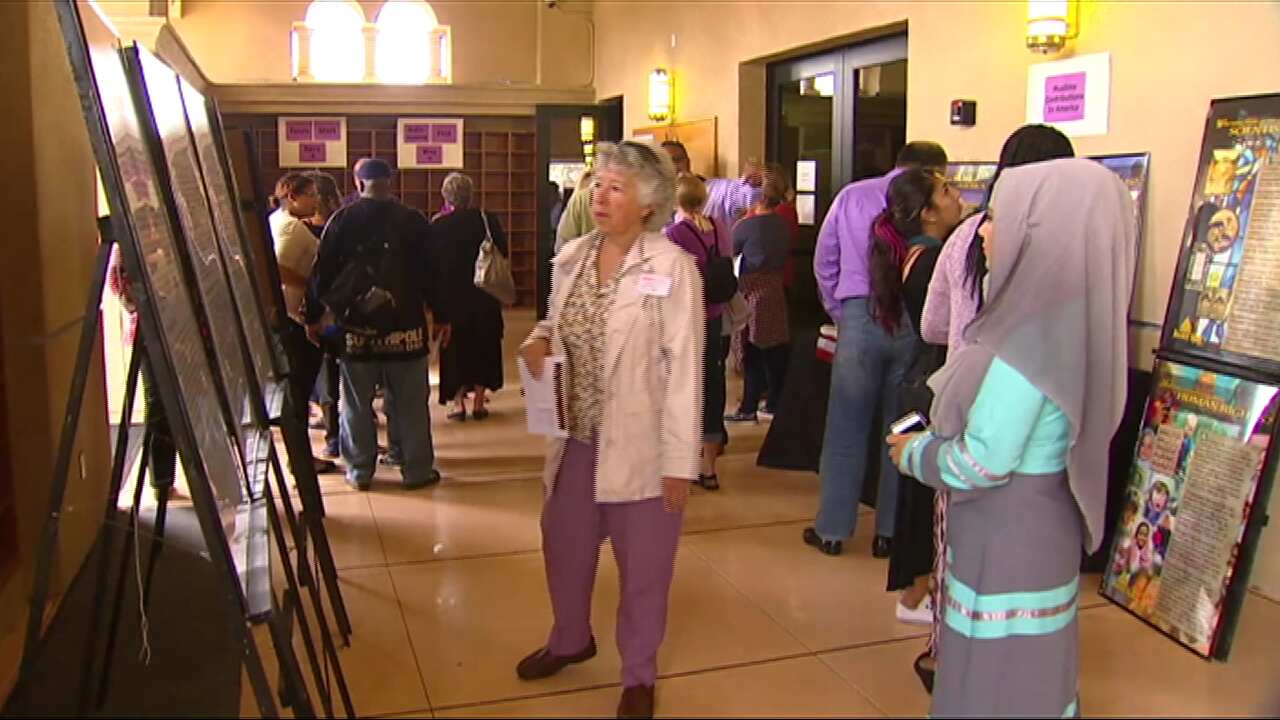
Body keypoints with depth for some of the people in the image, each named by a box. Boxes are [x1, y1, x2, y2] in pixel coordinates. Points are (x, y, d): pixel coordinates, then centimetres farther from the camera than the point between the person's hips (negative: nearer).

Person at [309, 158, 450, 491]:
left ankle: (360, 471, 18)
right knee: (410, 404, 7)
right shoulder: (413, 221, -3)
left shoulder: (341, 220, -1)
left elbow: (323, 273, 0)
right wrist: (441, 317, 5)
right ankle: (417, 469, 11)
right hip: (405, 326, -1)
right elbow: (429, 273, -2)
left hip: (356, 326, 1)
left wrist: (313, 316, 9)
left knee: (357, 404, 11)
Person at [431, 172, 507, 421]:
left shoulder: (438, 226, -7)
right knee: (483, 345, 13)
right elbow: (503, 251, -4)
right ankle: (479, 400, 12)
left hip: (451, 295, -1)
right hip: (484, 297, 1)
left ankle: (457, 400, 4)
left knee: (454, 346, 10)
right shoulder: (487, 220, -8)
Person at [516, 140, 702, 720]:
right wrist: (538, 341, -7)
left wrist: (679, 460, -16)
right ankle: (570, 639, 48)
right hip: (576, 438, 6)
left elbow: (684, 368, -14)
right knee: (564, 547, 20)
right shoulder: (571, 258, 4)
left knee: (643, 566, 10)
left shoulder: (672, 267, -13)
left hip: (640, 446, -5)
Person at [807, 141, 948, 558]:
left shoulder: (851, 196, 7)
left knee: (846, 429, 10)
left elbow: (824, 262, 10)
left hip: (859, 317, 1)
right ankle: (891, 532, 19)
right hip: (914, 321, -1)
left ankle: (832, 530, 19)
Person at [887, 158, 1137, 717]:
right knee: (1030, 674, 23)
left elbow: (982, 463, -24)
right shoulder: (1061, 314, 1)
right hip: (1038, 529, 9)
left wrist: (912, 454, -7)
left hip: (1007, 539, -9)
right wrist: (932, 436, 7)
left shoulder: (1031, 339, -27)